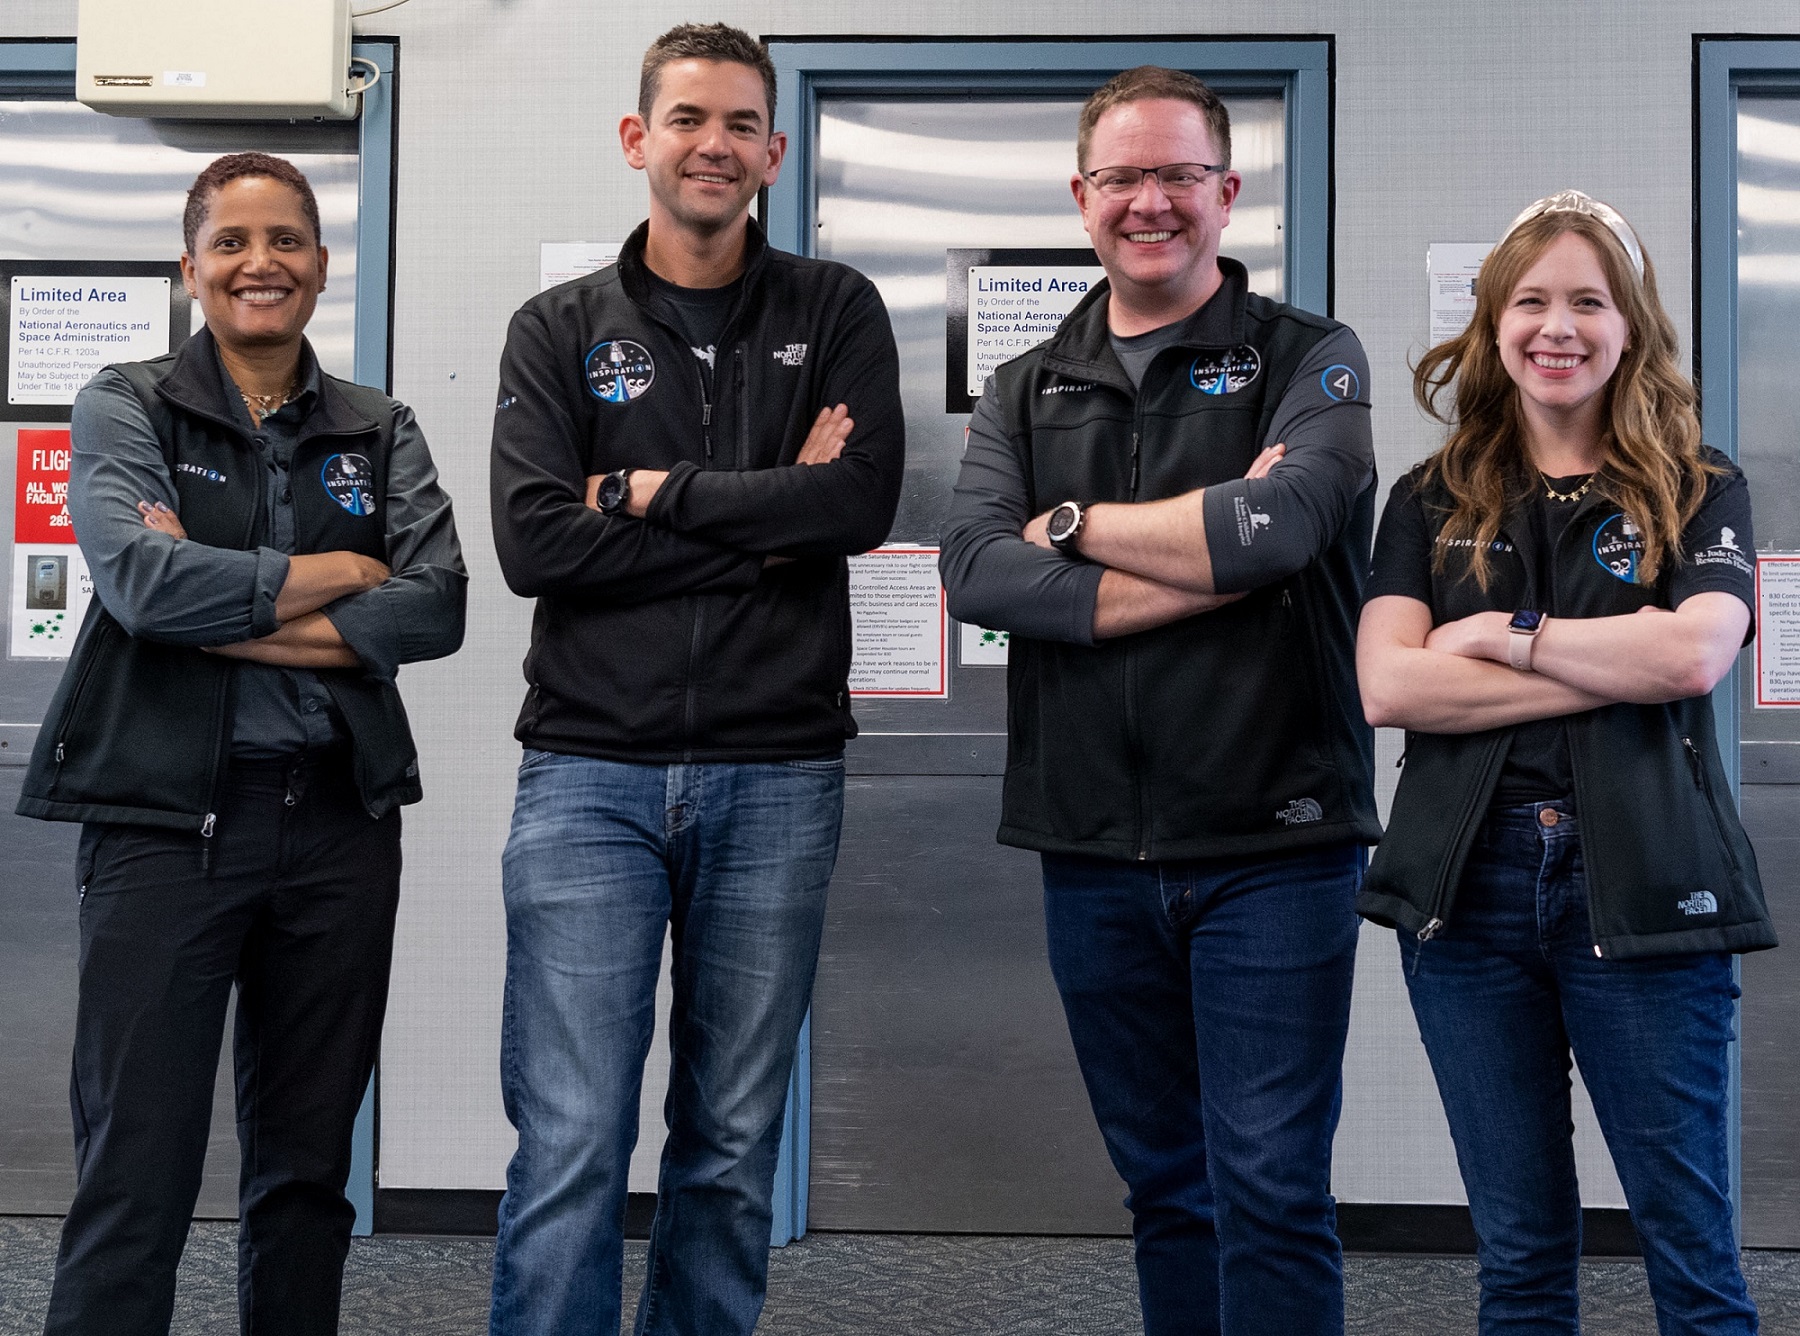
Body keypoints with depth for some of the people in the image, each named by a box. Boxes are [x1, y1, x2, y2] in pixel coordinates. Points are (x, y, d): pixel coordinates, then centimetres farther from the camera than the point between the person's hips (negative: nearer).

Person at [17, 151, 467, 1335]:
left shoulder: (380, 431, 11)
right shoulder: (128, 408, 3)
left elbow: (438, 606, -4)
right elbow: (139, 578, -15)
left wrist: (235, 615, -12)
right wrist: (336, 575, -6)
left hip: (338, 819, 3)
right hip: (168, 815, -3)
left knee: (310, 1166, 12)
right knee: (137, 1169, -3)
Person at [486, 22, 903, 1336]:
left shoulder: (836, 312, 9)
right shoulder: (559, 330, 8)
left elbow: (864, 499, -8)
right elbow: (534, 539, -7)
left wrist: (651, 490, -6)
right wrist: (768, 521, -10)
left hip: (777, 779, 1)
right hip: (591, 772, -1)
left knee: (734, 1146, 10)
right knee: (569, 1150, -3)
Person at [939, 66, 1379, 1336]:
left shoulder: (1310, 359, 2)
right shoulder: (1025, 393, 11)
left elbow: (1283, 522, -19)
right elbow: (978, 571, -7)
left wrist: (1074, 526, -6)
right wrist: (1210, 557, -14)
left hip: (1271, 844, -3)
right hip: (1092, 851, 4)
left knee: (1271, 1191, -2)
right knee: (1163, 1183, 15)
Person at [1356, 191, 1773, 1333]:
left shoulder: (1699, 490, 7)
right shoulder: (1432, 502, 11)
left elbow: (1696, 652, -12)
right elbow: (1387, 685, -5)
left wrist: (1505, 633, -7)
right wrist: (1619, 669, -9)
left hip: (1642, 884, -1)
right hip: (1471, 885, 2)